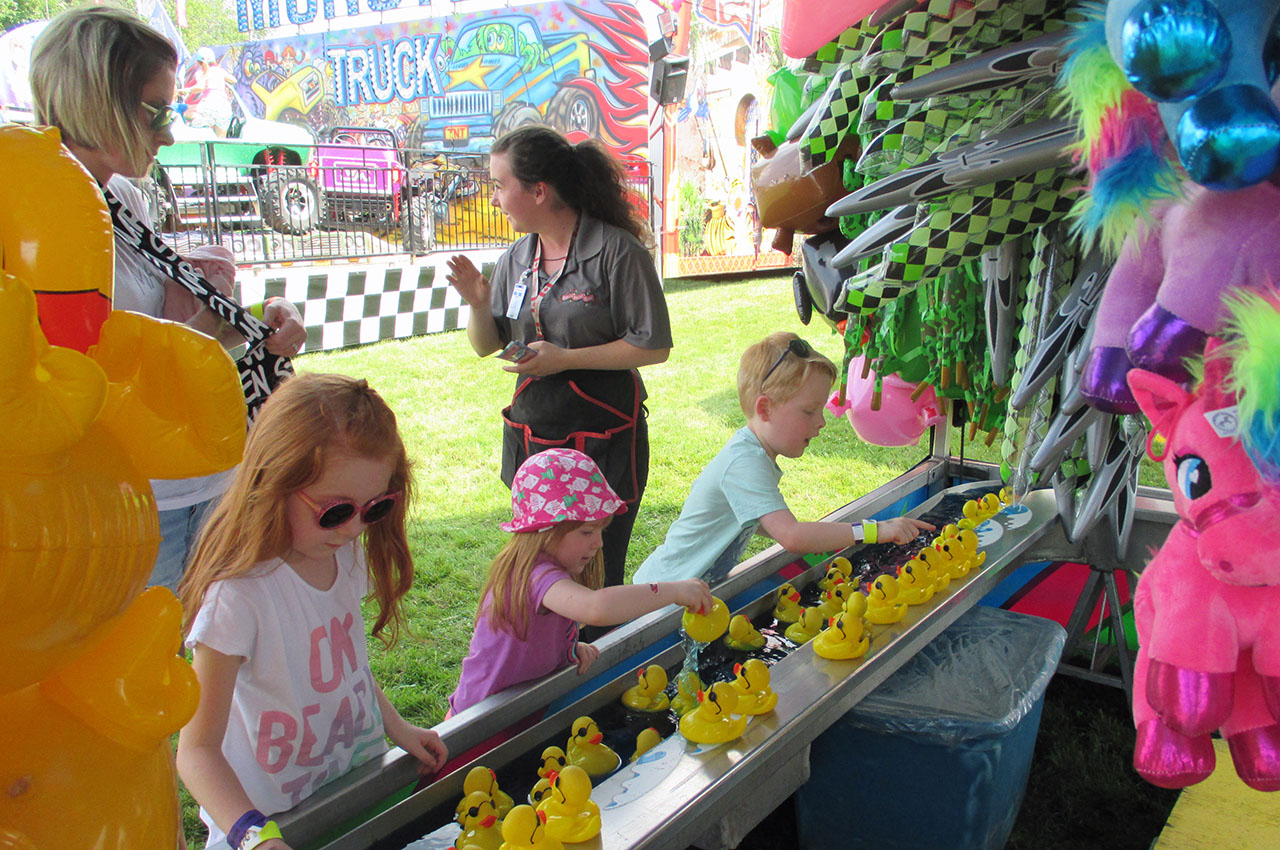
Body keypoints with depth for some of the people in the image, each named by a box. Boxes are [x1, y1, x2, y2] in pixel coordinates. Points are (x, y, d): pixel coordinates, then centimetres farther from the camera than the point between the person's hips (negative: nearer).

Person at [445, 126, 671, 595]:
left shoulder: (617, 251, -13)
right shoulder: (517, 257, 6)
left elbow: (654, 345, -13)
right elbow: (486, 346, 12)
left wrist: (565, 358, -18)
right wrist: (478, 304, -9)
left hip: (604, 446, -6)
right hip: (531, 441, 6)